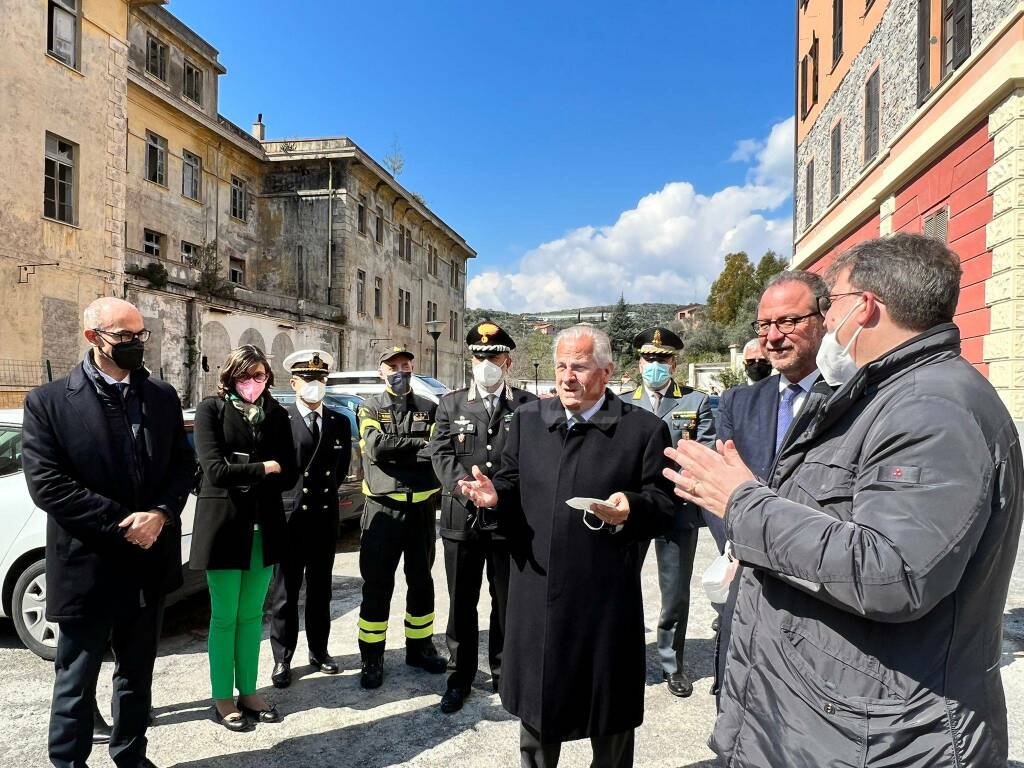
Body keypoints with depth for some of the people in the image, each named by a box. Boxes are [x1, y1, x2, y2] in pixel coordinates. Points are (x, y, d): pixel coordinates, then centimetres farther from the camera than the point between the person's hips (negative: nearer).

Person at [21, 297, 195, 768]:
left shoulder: (163, 396, 4)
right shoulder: (48, 402, -8)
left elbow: (184, 465, 4)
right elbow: (46, 483, -15)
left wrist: (160, 514, -14)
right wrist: (122, 523, -18)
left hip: (148, 564, 4)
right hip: (87, 567, -4)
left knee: (137, 673, 20)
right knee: (75, 683, 11)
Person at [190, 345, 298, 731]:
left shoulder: (276, 414, 6)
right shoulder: (211, 409, -4)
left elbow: (288, 475, 1)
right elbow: (214, 469, -15)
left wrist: (242, 473, -9)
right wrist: (264, 468, -9)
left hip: (264, 525, 4)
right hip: (224, 523, -3)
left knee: (252, 616, 13)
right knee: (224, 617, 7)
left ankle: (248, 691, 27)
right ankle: (222, 699, 21)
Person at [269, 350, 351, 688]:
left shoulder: (340, 423, 7)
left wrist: (326, 491, 9)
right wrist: (284, 498, -2)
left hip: (325, 518, 4)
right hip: (289, 517, -4)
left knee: (320, 590, 15)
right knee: (285, 593, 6)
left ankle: (318, 651, 28)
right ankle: (282, 659, 18)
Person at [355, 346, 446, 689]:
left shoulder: (429, 409, 7)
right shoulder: (370, 408, 3)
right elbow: (376, 446, -16)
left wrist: (394, 451, -17)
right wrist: (419, 445, -13)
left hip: (421, 507, 2)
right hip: (383, 508, -2)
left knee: (421, 581, 15)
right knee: (377, 586, 5)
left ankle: (419, 647, 31)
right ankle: (372, 657, 19)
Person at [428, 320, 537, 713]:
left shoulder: (528, 406, 2)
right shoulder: (451, 403, 7)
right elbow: (441, 453, -1)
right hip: (461, 518, 1)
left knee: (507, 603, 12)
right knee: (461, 603, 12)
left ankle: (504, 674, 31)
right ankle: (461, 677, 29)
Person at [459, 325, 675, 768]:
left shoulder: (643, 429, -6)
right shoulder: (528, 420, 6)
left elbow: (664, 506, -6)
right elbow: (514, 483, 11)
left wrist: (631, 507, -26)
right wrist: (496, 493, -11)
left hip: (606, 598, -3)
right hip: (536, 595, 4)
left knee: (610, 717, 16)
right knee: (535, 703, 22)